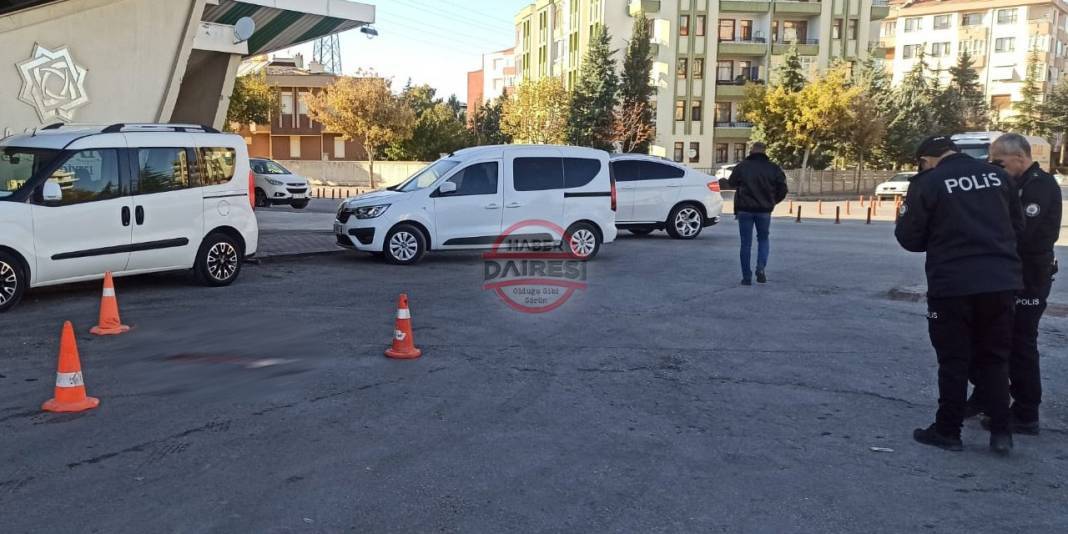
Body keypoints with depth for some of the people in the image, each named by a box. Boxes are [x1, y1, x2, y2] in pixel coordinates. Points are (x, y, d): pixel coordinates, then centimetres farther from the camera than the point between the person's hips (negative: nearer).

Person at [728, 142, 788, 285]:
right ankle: (761, 268, -2)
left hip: (745, 210, -1)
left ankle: (747, 277, 6)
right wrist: (772, 201, 15)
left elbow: (731, 183, 4)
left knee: (746, 243, 6)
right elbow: (782, 189, 0)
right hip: (764, 210, 1)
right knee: (763, 239, 18)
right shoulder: (773, 168, 0)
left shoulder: (742, 167, -4)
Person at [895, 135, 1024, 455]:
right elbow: (1018, 226, 16)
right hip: (1001, 281, 4)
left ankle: (948, 431, 12)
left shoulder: (927, 184, -6)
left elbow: (909, 238, -4)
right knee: (995, 358, 14)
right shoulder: (997, 176, 8)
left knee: (954, 360, 5)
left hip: (953, 285, -4)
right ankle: (1001, 432, 14)